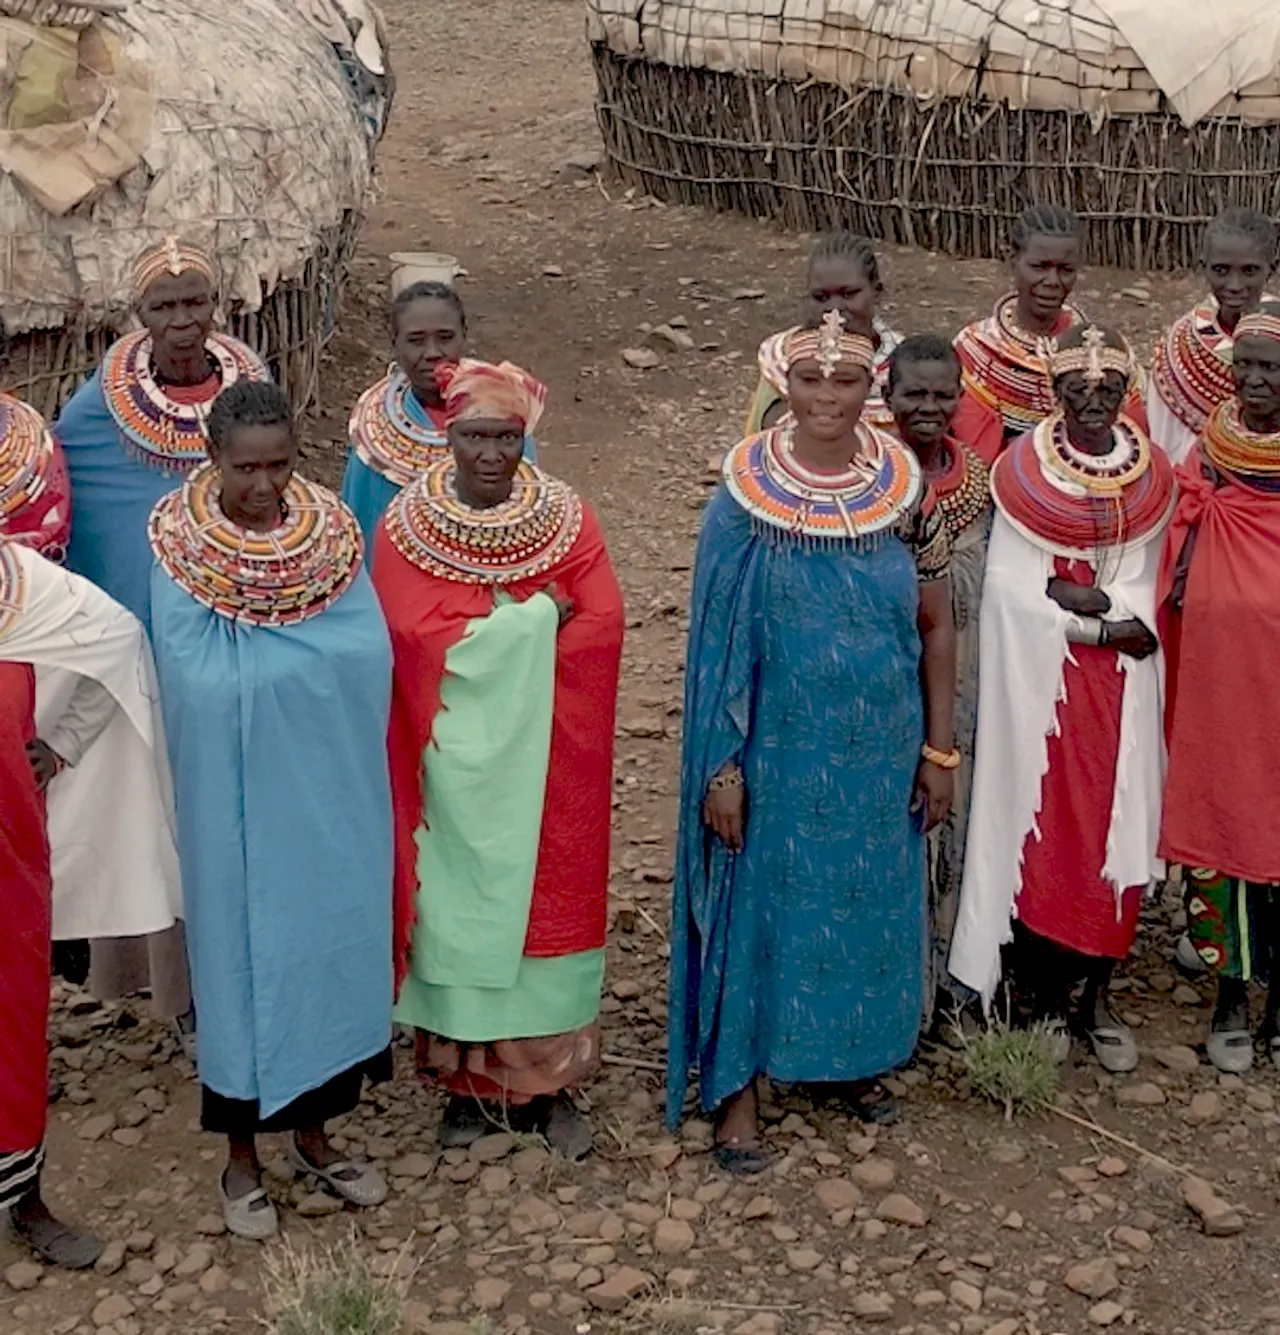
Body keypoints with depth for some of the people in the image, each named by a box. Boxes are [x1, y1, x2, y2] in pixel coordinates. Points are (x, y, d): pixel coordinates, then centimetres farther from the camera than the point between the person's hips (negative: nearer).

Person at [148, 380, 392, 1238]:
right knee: (242, 951, 8)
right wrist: (303, 656, -16)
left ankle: (314, 1131, 32)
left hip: (325, 796, 3)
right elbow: (204, 682, -21)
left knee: (327, 943, 12)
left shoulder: (329, 534, -3)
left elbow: (370, 655, -11)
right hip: (235, 806, -3)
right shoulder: (181, 551, -11)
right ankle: (243, 1155, 24)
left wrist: (251, 654, -14)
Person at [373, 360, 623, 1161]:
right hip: (457, 757, -1)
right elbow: (421, 638, -16)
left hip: (546, 757, 1)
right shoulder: (407, 526, -5)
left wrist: (486, 631, -14)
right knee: (460, 903, 6)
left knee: (543, 903, 7)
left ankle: (548, 1082, 18)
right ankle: (468, 1078, 19)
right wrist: (537, 613, -13)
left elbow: (601, 627, -10)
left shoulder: (567, 517, -2)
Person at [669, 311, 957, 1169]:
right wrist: (721, 765, -10)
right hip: (778, 744, -2)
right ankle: (738, 1082, 19)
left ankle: (855, 1056, 36)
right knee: (761, 898, 6)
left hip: (880, 747, 3)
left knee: (871, 898, 15)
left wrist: (939, 749, 2)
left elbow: (936, 625, 4)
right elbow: (718, 640, -7)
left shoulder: (906, 489, -2)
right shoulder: (746, 494, -9)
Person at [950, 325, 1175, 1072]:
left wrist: (1068, 595, -14)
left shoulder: (1151, 478, 4)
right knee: (1038, 828, 0)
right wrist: (1109, 619, -12)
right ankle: (1045, 997, 14)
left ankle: (1097, 995, 18)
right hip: (1038, 680, -2)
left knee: (1115, 827, 4)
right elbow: (1013, 590, -9)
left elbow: (1141, 593, 2)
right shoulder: (1020, 472, -4)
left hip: (1120, 684, 2)